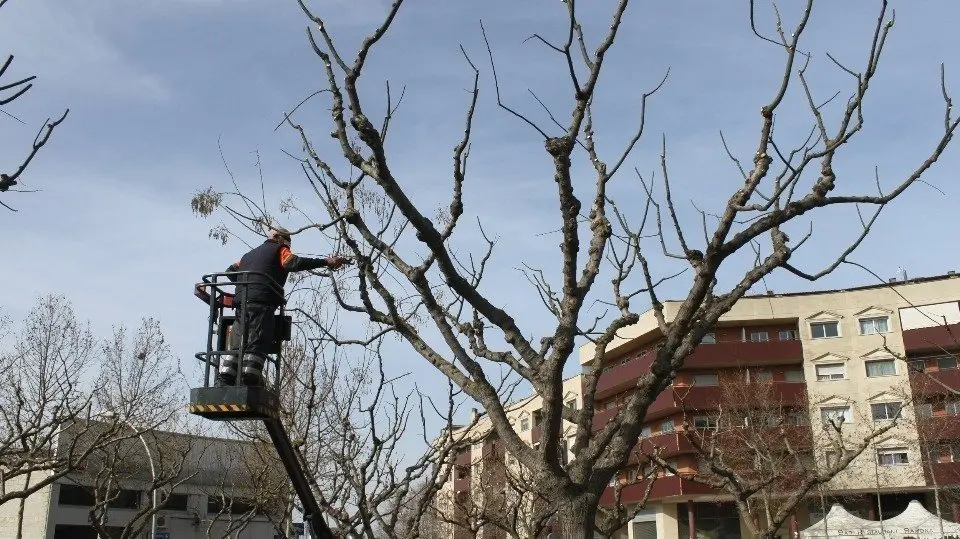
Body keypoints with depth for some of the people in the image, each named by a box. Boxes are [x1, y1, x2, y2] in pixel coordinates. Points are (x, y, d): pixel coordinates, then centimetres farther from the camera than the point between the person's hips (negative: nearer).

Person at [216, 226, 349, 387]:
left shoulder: (250, 254, 31)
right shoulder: (278, 250, 8)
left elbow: (231, 271, 26)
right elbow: (294, 263, -11)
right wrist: (326, 262, -15)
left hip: (241, 304, 7)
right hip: (262, 303, -7)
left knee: (237, 345, 8)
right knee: (257, 344, -12)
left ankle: (224, 382, 1)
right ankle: (248, 383, -20)